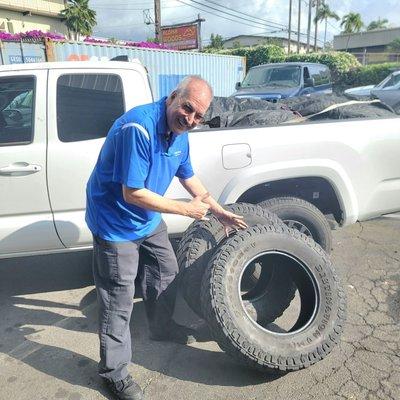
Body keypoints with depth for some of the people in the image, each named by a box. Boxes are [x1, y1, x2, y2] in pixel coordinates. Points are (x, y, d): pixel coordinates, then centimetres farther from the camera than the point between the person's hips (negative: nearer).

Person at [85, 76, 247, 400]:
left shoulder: (180, 133, -3)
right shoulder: (138, 128, -31)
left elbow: (189, 177, 12)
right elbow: (133, 194, -31)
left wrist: (220, 212, 13)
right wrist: (186, 209, -22)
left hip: (150, 220, 8)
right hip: (116, 224, -8)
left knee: (167, 272, 21)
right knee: (119, 300, 2)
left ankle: (162, 327, 48)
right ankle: (114, 372, 24)